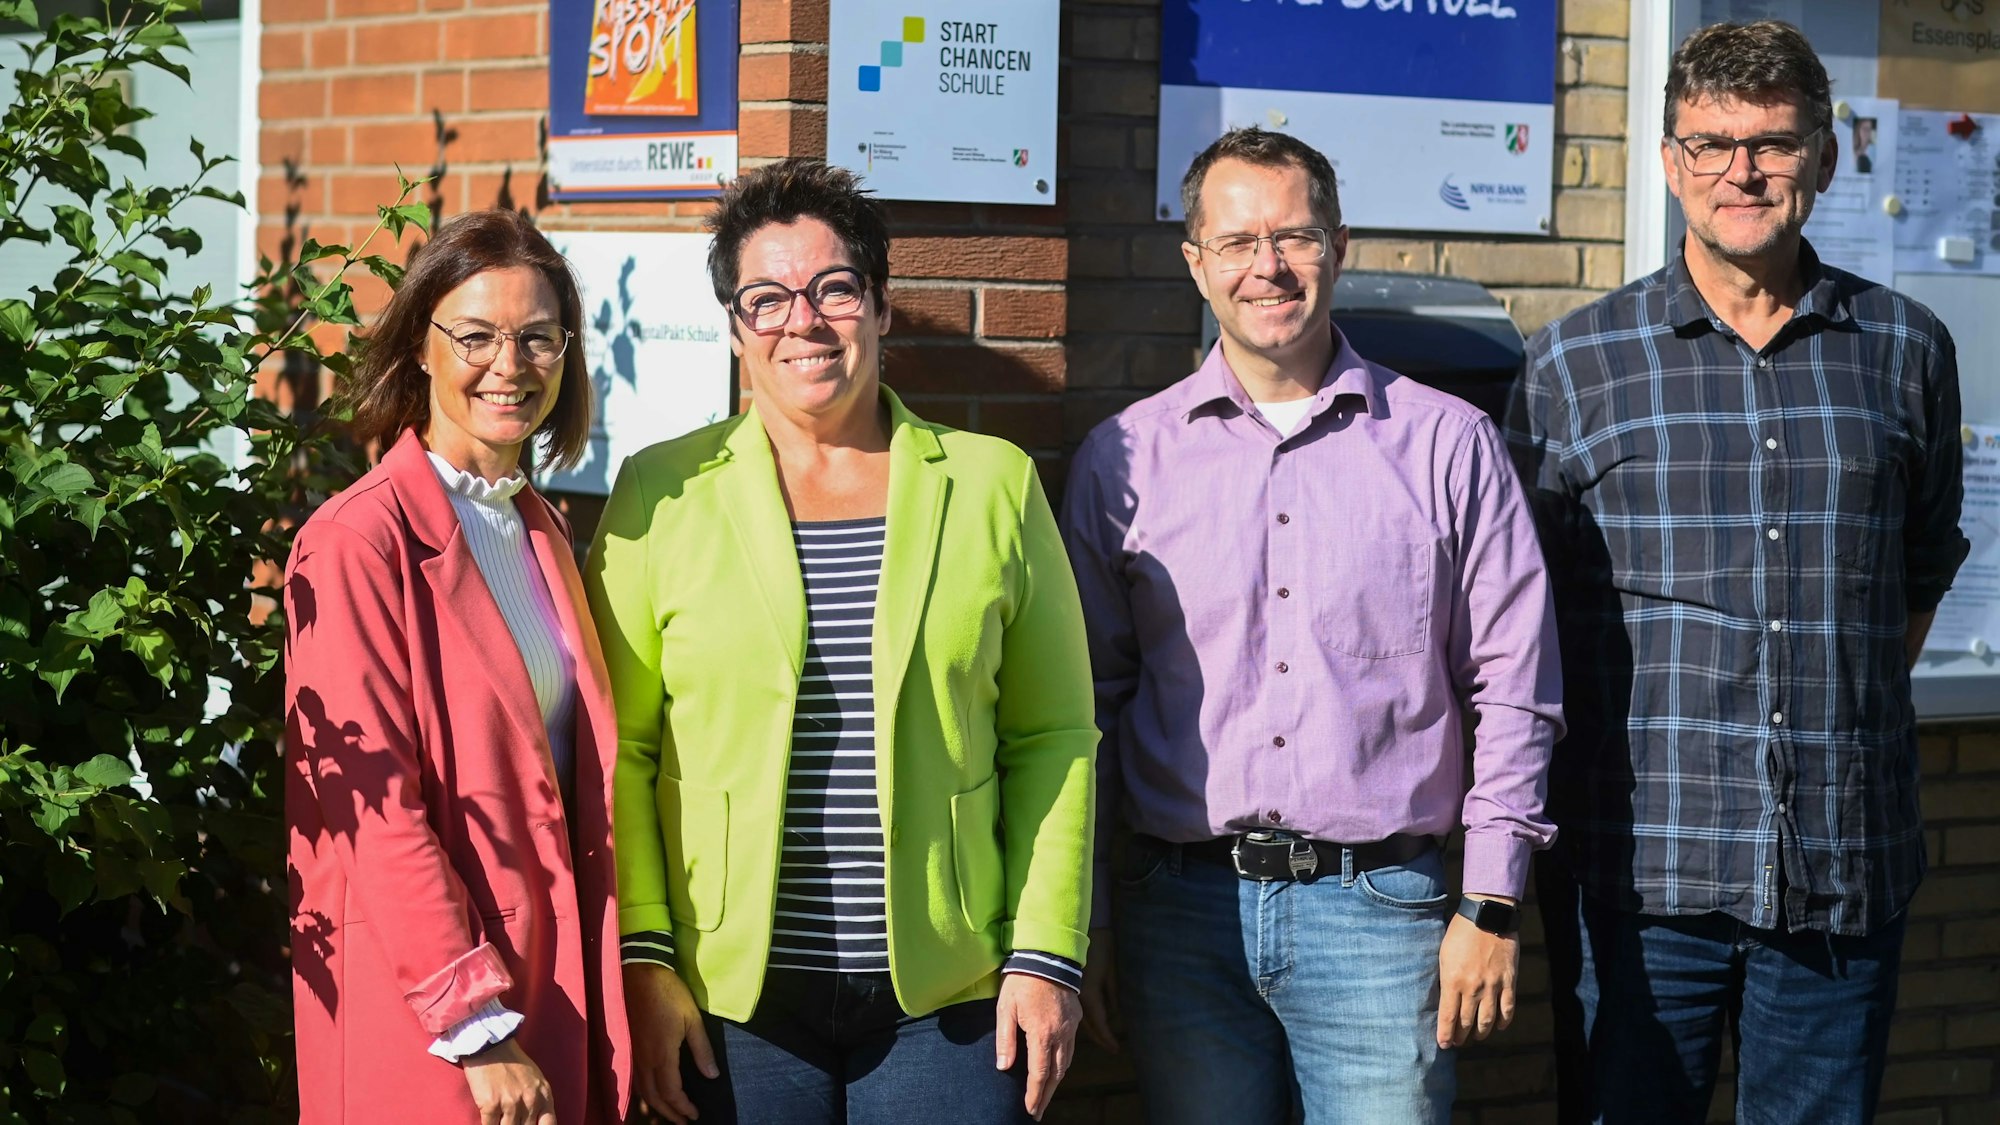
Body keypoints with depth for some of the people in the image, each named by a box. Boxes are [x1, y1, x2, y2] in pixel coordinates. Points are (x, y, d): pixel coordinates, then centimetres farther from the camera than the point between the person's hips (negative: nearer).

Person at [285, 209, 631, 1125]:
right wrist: (480, 1032, -19)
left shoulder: (541, 533, 12)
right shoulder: (360, 541, -13)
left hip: (549, 978, 7)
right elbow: (374, 807, -17)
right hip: (421, 1016, -7)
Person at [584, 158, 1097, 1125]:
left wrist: (1047, 956, 0)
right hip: (730, 999, 0)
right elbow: (619, 748, 2)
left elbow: (1052, 736, 6)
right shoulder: (662, 495, 3)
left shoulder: (991, 484, 5)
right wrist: (640, 958, -5)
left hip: (949, 999, 1)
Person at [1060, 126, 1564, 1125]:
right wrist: (1077, 928, 5)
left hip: (1379, 905, -1)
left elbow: (1512, 692, 5)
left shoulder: (1447, 444, 4)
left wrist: (1491, 908, 1)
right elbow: (1082, 700, 9)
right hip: (1181, 907, 1)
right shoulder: (1123, 459, 7)